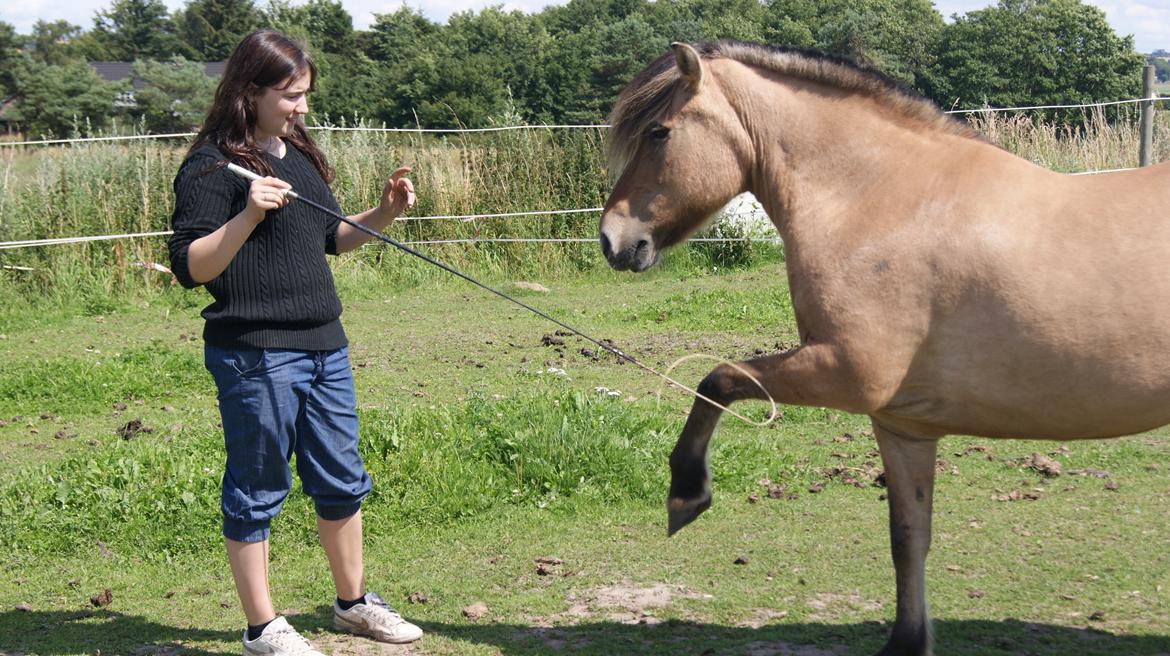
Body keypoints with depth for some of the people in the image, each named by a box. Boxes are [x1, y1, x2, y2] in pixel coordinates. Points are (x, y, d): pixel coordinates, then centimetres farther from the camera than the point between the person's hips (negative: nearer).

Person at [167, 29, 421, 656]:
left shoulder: (301, 155, 13)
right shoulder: (214, 166, -12)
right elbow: (189, 267, -18)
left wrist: (383, 213, 7)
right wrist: (249, 215, -30)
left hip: (324, 346, 8)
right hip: (255, 356, -8)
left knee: (341, 480, 17)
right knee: (257, 491, 4)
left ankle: (353, 602, 33)